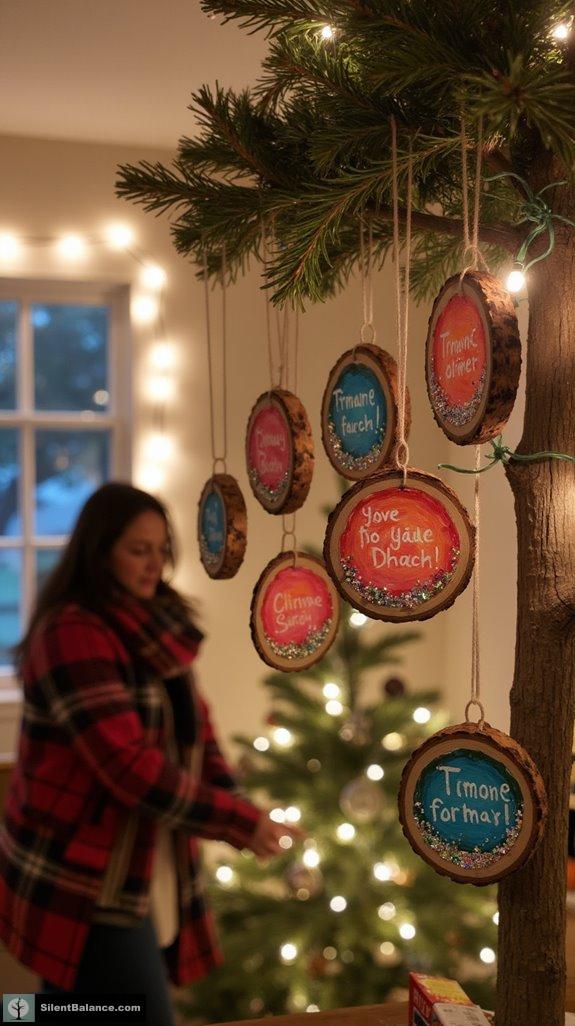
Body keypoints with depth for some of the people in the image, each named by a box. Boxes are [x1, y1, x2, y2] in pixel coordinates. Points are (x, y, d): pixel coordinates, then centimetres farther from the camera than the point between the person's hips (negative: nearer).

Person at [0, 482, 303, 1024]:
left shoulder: (159, 630, 11)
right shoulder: (72, 634, -18)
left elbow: (196, 731, 10)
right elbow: (129, 765, -24)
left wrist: (232, 811, -8)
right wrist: (240, 820, -20)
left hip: (144, 873, 8)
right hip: (83, 884, -8)